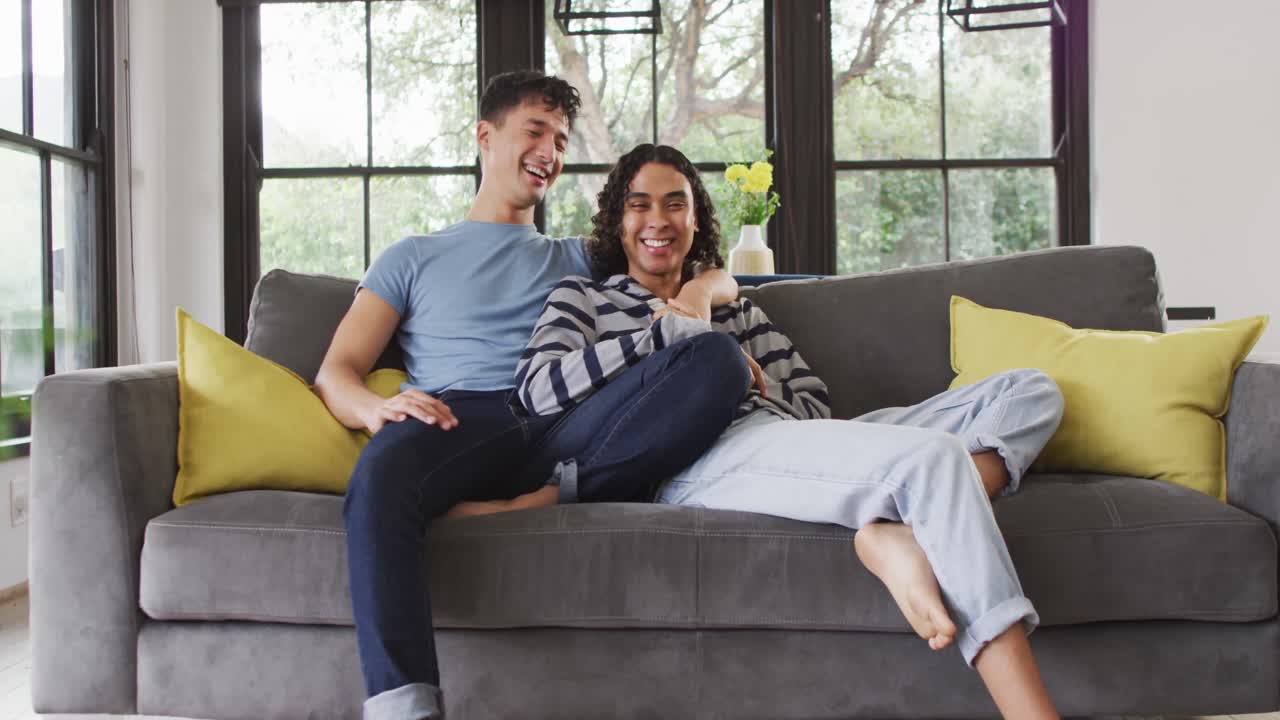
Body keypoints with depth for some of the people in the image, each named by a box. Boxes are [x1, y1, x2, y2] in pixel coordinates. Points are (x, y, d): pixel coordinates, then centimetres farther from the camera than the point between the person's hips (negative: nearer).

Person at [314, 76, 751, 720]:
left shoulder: (579, 258, 35)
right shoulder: (412, 259, 28)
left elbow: (722, 277, 34)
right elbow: (335, 373, 16)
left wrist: (699, 290, 6)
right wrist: (376, 408, -10)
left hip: (560, 428, 2)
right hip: (457, 420, -2)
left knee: (718, 360, -24)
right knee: (378, 478, -40)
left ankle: (543, 496, -31)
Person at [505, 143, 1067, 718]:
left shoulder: (736, 308, 34)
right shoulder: (582, 298, 20)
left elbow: (816, 404, 23)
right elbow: (537, 388, -2)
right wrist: (674, 330, -2)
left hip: (799, 443, 7)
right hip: (701, 460, -7)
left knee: (1032, 390, -3)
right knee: (935, 455, -31)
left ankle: (895, 532, -31)